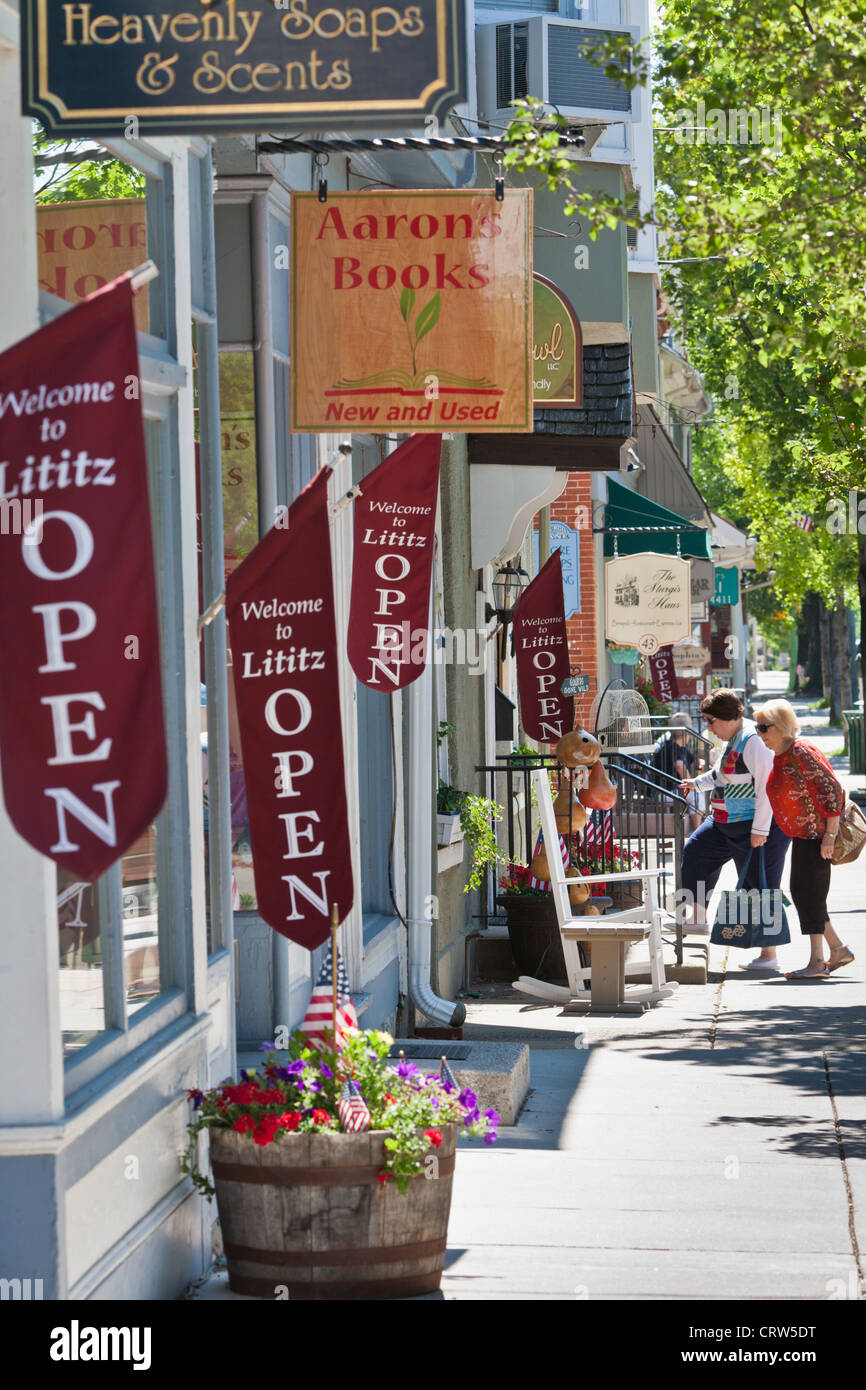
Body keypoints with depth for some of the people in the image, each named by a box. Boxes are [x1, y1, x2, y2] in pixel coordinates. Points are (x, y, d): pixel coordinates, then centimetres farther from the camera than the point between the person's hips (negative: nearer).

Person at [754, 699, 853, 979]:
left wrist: (830, 835, -23)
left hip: (818, 833, -10)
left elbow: (832, 790, -21)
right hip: (803, 835, 10)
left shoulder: (802, 753, -19)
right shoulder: (780, 756, 10)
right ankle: (838, 950, 19)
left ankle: (817, 962, -3)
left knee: (809, 893, -8)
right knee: (801, 892, 10)